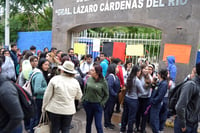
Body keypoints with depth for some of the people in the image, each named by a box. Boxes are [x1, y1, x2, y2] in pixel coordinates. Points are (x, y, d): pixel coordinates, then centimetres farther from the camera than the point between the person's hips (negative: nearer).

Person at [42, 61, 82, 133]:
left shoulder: (55, 79, -11)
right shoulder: (75, 82, -4)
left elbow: (47, 95, -5)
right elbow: (79, 97, 5)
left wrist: (44, 107, 8)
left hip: (55, 109, -1)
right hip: (69, 110, 2)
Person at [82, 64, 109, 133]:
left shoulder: (103, 82, -12)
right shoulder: (89, 79, -3)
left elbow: (106, 95, -2)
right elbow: (85, 90, 8)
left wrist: (101, 103, -9)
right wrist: (83, 100, 4)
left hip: (97, 105, -3)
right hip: (88, 104, 4)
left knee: (98, 124, -1)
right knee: (88, 122, 18)